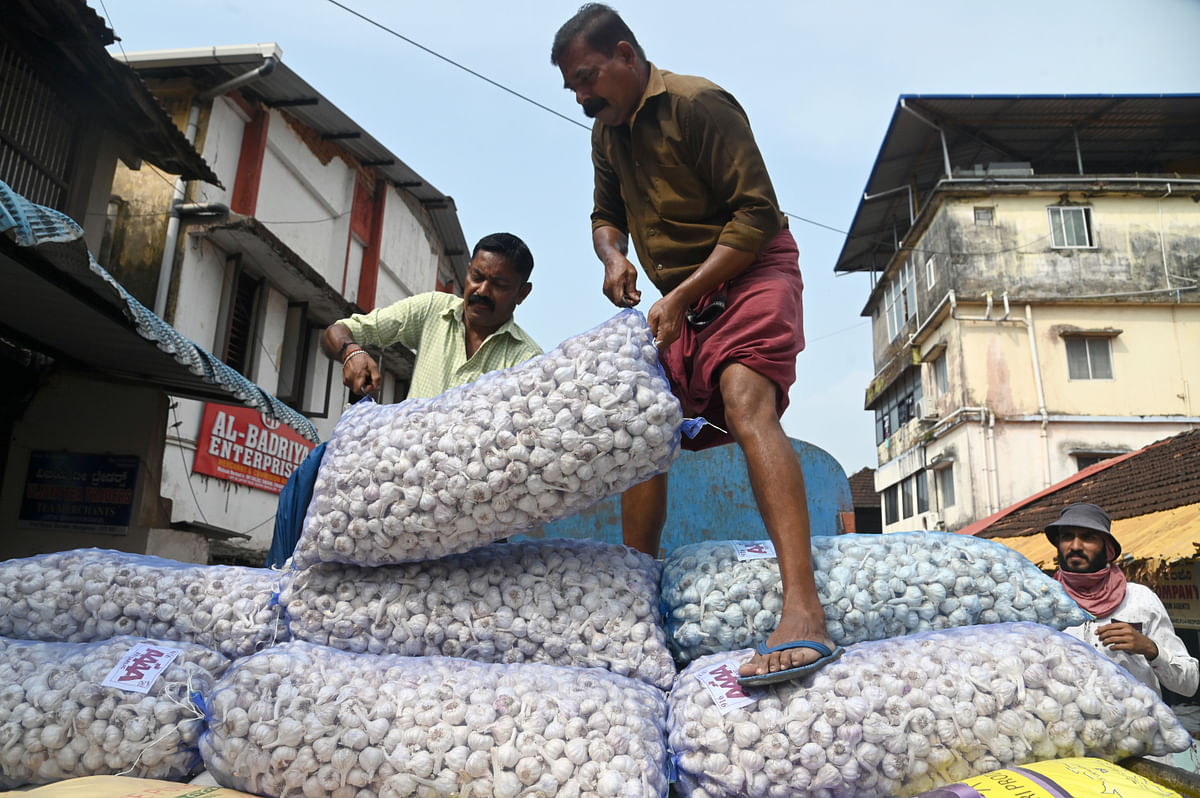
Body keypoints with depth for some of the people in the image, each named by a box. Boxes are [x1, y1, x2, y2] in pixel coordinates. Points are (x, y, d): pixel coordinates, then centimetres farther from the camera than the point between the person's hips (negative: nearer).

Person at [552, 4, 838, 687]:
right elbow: (607, 214, 24)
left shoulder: (698, 104, -13)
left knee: (745, 402, -32)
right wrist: (614, 256, -1)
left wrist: (682, 297, -21)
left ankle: (804, 613, -41)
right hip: (678, 298, 8)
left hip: (749, 272, -8)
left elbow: (757, 213, -18)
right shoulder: (607, 133, 12)